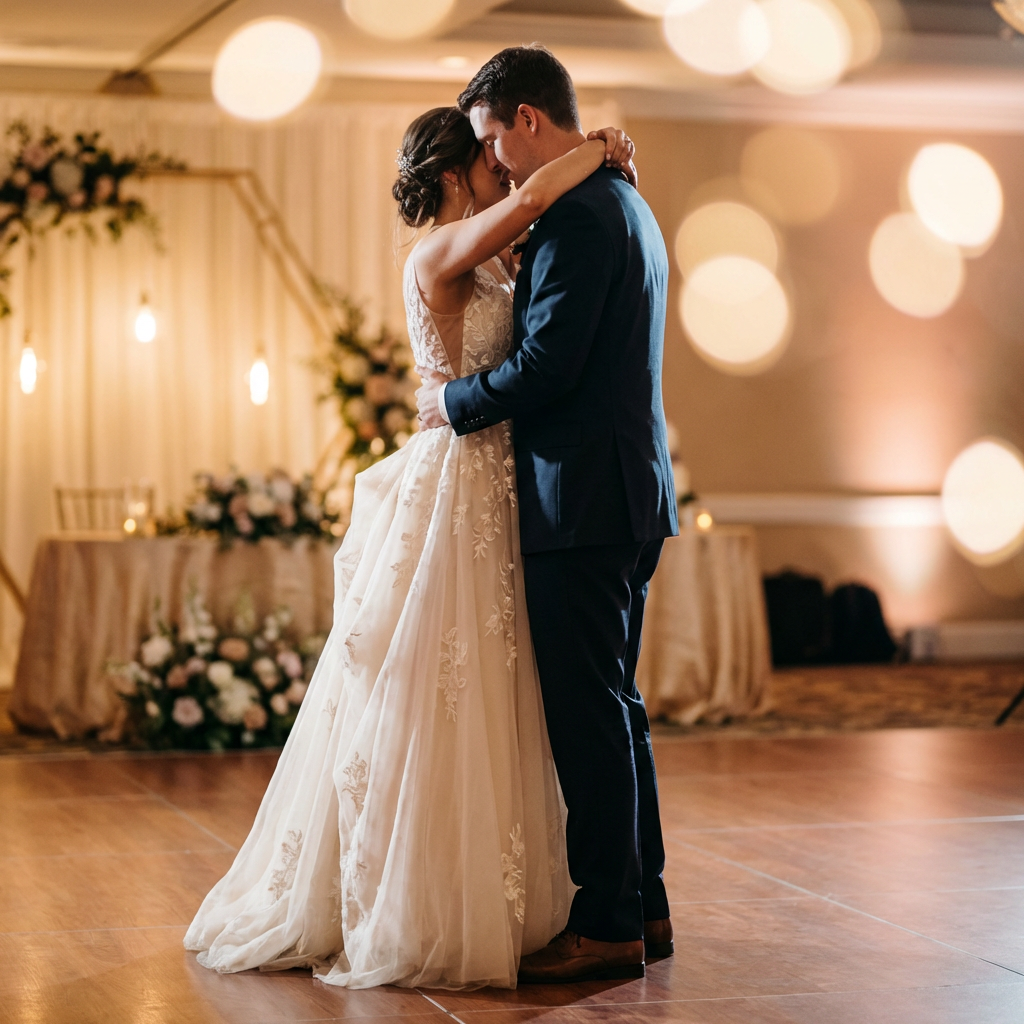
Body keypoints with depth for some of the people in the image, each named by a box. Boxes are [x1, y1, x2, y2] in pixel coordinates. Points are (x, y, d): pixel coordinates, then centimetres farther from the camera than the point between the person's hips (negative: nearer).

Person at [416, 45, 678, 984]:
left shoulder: (576, 213, -15)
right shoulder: (627, 206, 18)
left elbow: (547, 366, -21)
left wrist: (453, 402, -5)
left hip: (583, 501, -10)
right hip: (630, 492, 11)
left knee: (587, 713, -5)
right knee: (612, 705, 15)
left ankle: (606, 926, 0)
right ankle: (643, 906, 23)